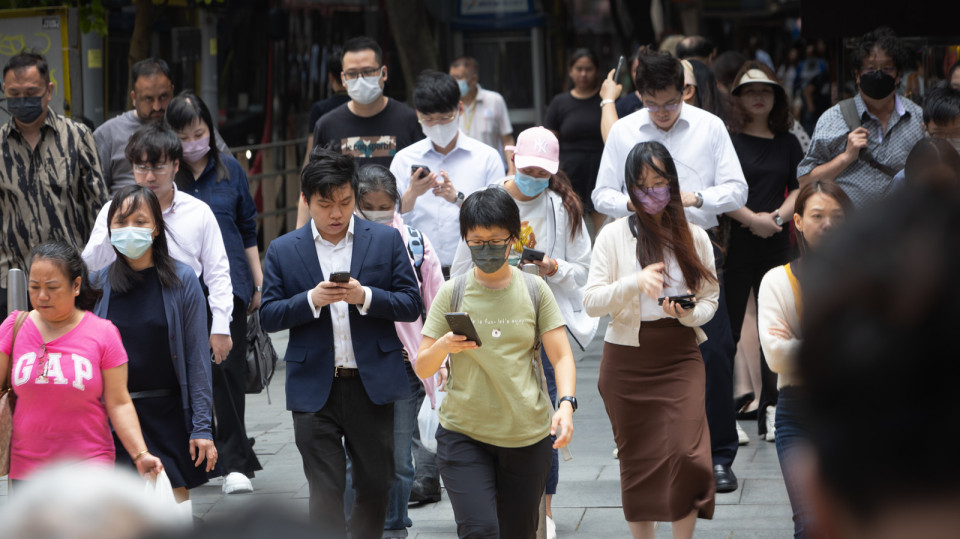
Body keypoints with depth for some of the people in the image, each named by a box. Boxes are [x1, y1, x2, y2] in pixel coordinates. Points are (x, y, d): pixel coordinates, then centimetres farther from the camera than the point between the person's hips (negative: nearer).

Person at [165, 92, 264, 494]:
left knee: (228, 370, -4)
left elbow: (248, 227, 14)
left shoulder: (229, 169, 6)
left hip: (228, 283, 0)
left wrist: (258, 280, 13)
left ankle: (235, 463, 1)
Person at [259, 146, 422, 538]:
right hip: (315, 388, -1)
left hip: (372, 386, 1)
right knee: (325, 495, -4)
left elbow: (411, 305, 0)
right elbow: (268, 316, 1)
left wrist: (365, 296, -17)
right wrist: (311, 300, -17)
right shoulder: (283, 250, 4)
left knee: (375, 488, 11)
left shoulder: (387, 241, 4)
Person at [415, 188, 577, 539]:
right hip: (463, 434, -1)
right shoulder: (452, 293, 2)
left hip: (528, 434, 1)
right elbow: (422, 369, 2)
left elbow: (561, 356, 1)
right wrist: (444, 346, -20)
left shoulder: (534, 291, 5)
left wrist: (566, 404, -18)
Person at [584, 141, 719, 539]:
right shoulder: (614, 236, 0)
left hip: (680, 355, 0)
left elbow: (710, 298, 10)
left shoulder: (694, 238, 6)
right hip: (628, 358, 0)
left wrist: (688, 314, -12)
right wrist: (634, 283, -22)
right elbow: (591, 302, -6)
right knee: (637, 460, 6)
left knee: (687, 453, -15)